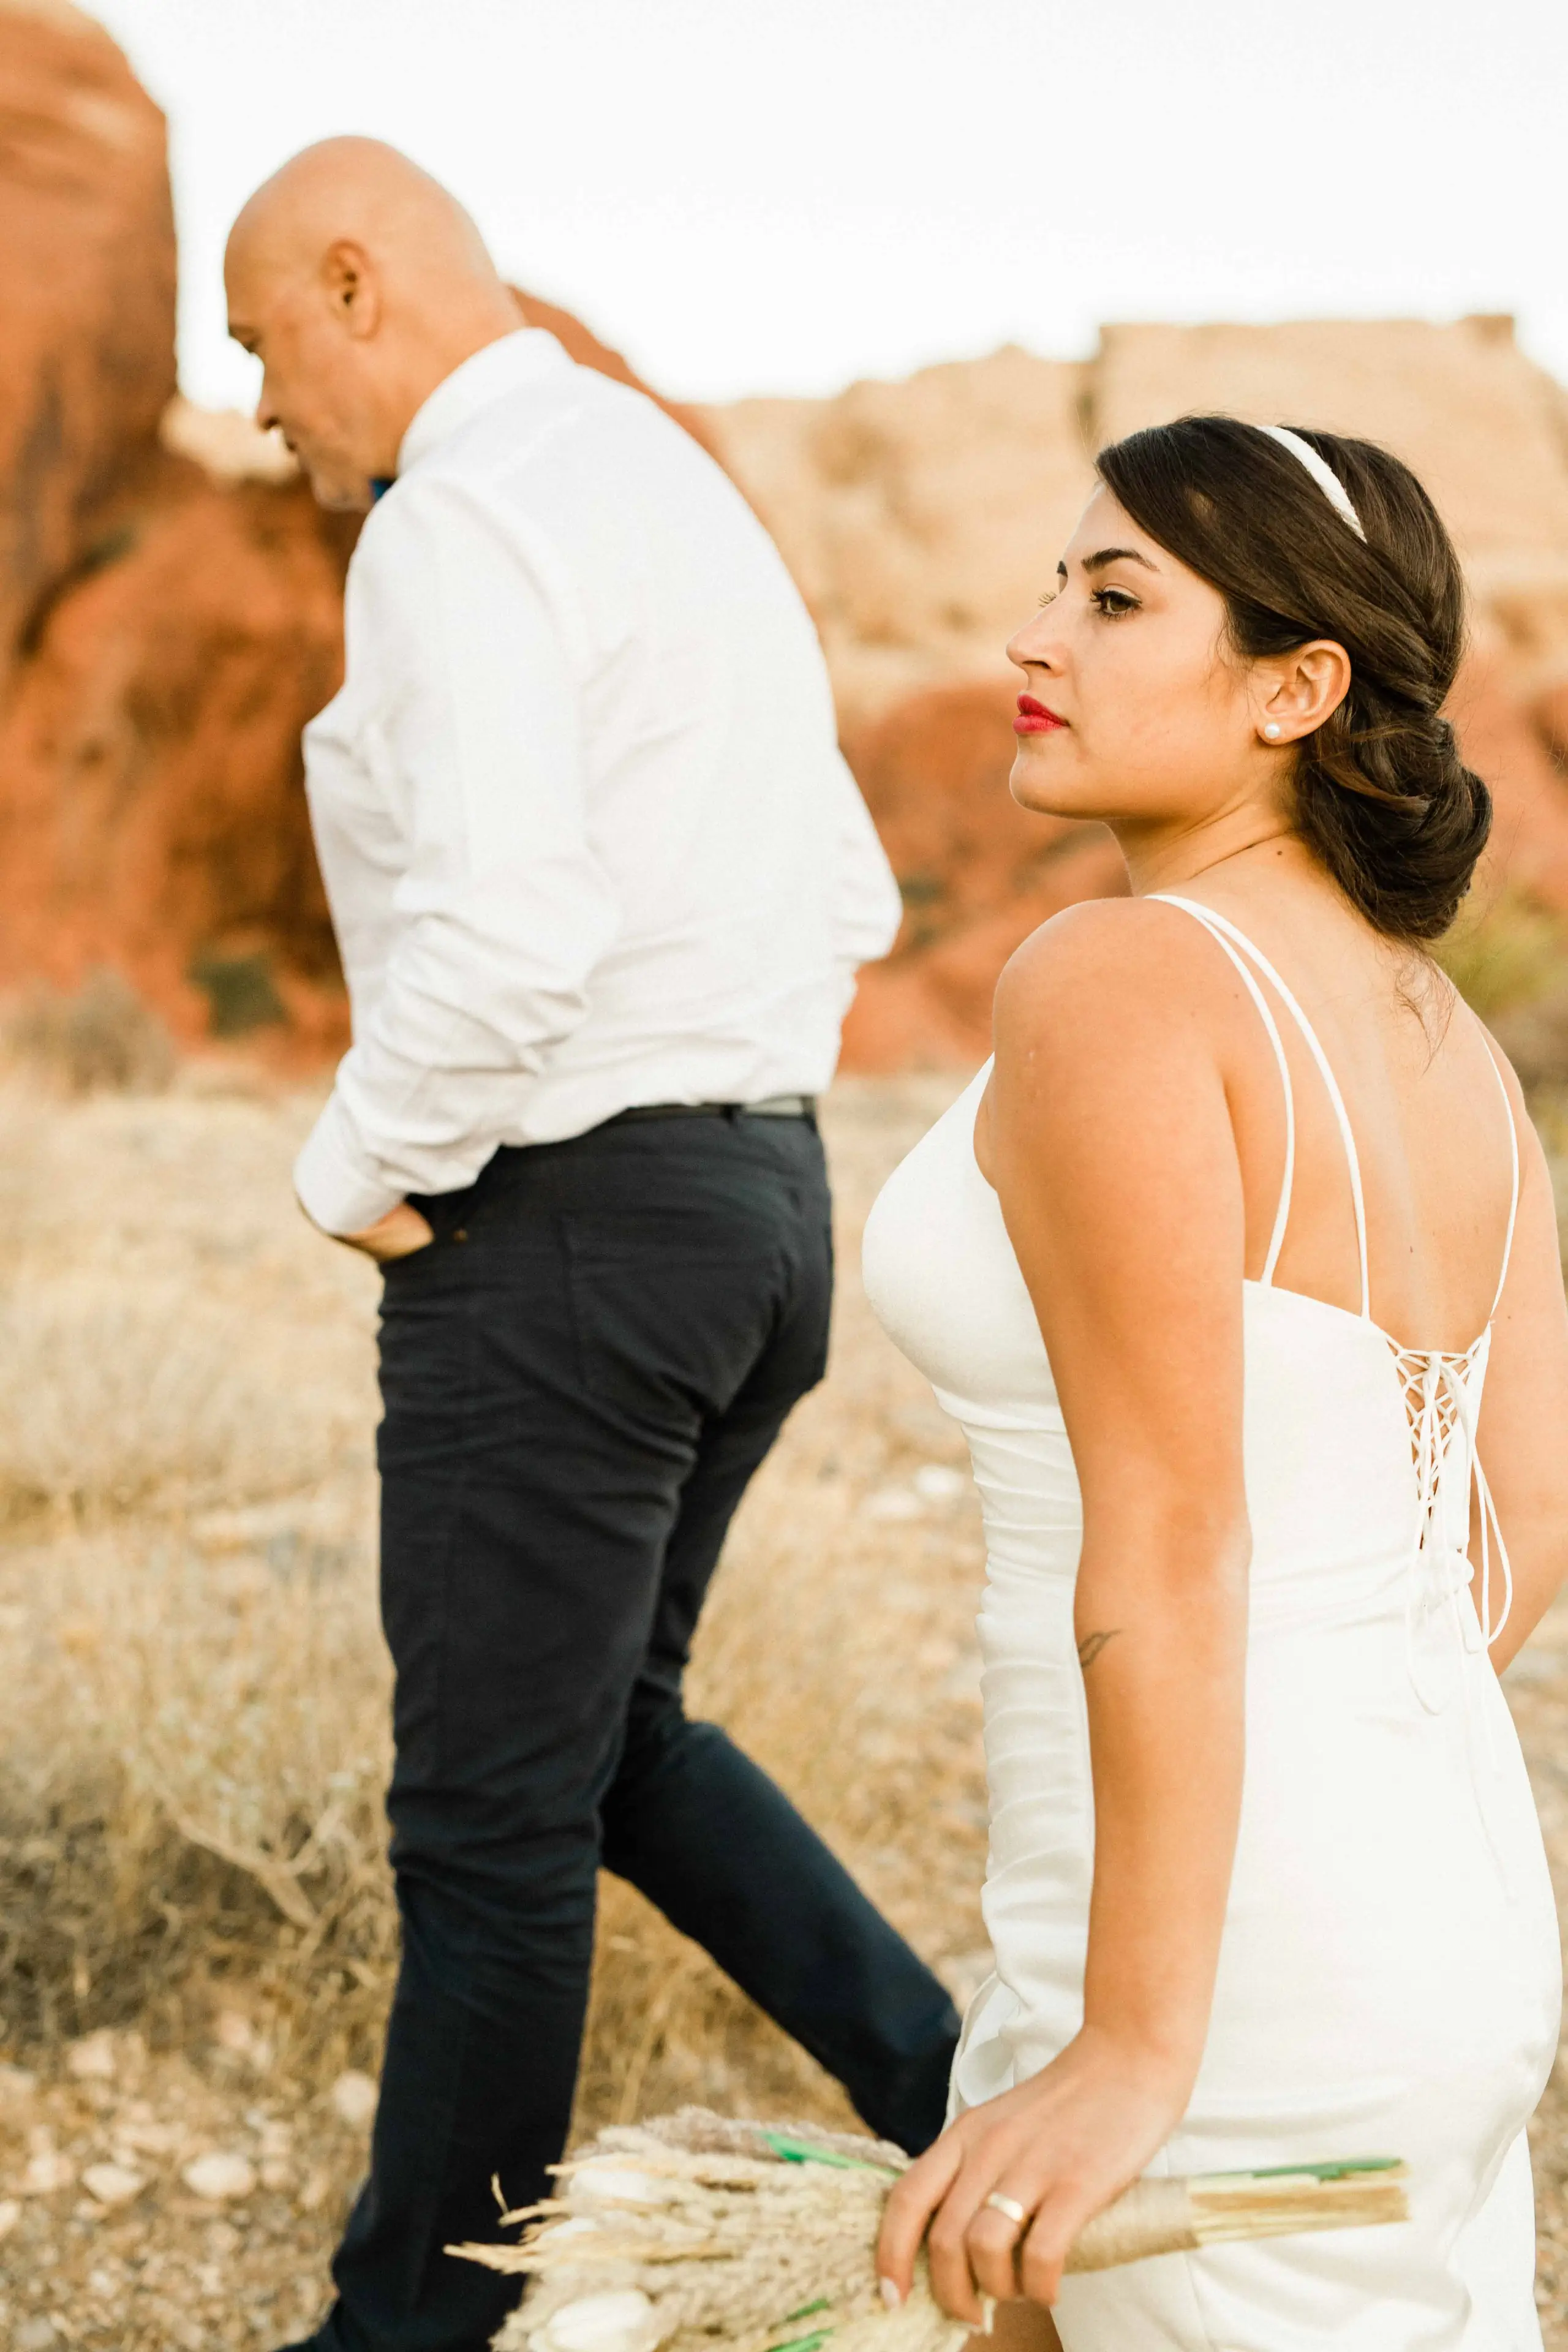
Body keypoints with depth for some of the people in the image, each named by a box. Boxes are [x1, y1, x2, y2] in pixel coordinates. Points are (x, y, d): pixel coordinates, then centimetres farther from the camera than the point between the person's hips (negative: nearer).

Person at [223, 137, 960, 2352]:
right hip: (761, 1191, 9)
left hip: (567, 1222, -9)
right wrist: (677, 1074, 13)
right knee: (607, 1729, 21)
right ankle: (952, 2091, 15)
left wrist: (364, 1170, -12)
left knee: (498, 1804, 5)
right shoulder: (695, 498, 15)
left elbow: (500, 935, -28)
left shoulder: (460, 520, -15)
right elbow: (849, 903, 19)